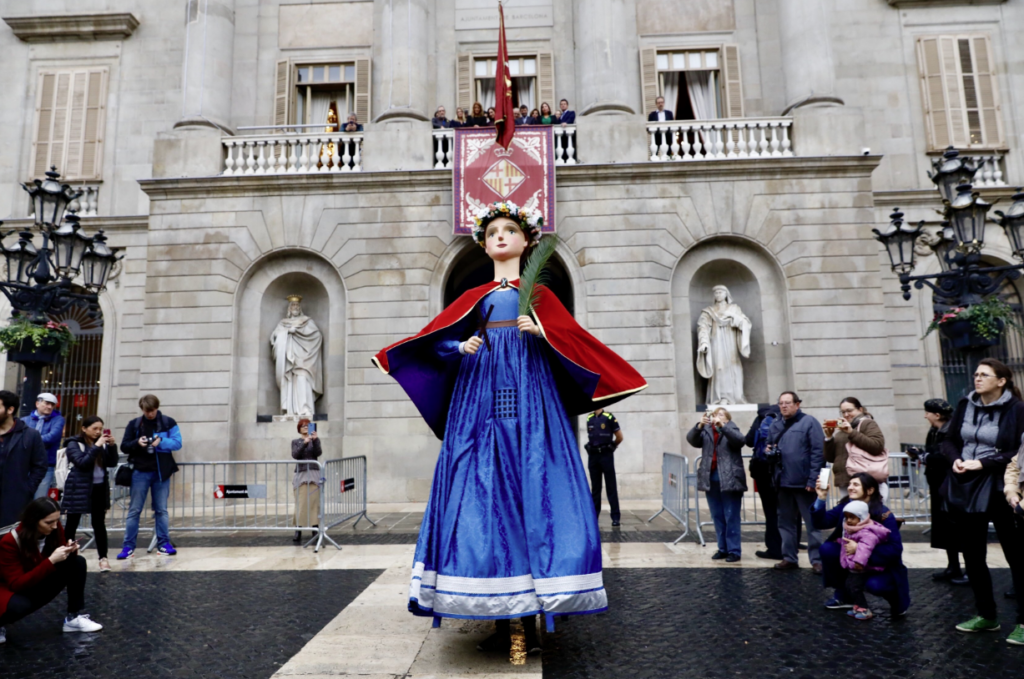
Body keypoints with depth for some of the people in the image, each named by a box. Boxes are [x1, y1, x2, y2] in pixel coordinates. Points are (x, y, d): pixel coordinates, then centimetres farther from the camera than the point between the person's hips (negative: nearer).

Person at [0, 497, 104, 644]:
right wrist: (51, 561, -38)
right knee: (18, 606, -40)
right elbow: (18, 584, -29)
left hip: (40, 584, 5)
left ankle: (75, 617, -13)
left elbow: (67, 559, 0)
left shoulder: (54, 530, -16)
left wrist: (69, 551, -25)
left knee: (77, 562, -19)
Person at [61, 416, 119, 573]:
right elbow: (82, 463, -20)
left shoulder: (101, 443, 9)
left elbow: (112, 463, 4)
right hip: (79, 489, -4)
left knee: (99, 524, 5)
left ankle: (103, 558, 6)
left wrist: (112, 446, -9)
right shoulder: (74, 444, -6)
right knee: (72, 524, 4)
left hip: (99, 488, 4)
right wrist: (96, 446, -24)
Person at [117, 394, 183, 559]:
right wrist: (137, 443, -18)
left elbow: (177, 443, -4)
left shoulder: (168, 423, -1)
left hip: (161, 472, 0)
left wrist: (161, 442, -21)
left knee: (161, 509, 8)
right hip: (141, 472, 1)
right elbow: (124, 446, 2)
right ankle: (128, 546, 11)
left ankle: (164, 543, 15)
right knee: (134, 509, 4)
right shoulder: (134, 424, 2)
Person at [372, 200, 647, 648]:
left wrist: (542, 332, -15)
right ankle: (503, 614, 3)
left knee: (531, 490, -8)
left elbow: (571, 335, 4)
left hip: (528, 398, -1)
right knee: (484, 494, -4)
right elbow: (437, 338, 11)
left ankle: (530, 607, -2)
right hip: (480, 396, 2)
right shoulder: (474, 297, 21)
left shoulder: (538, 294, 17)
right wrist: (461, 347, -9)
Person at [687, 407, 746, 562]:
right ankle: (723, 548, 20)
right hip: (711, 480, 4)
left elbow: (739, 440, -18)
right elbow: (691, 439, -8)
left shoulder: (731, 430, 3)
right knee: (717, 517, 11)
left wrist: (722, 426, -29)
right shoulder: (706, 432, 9)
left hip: (730, 480, -4)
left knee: (731, 517, -1)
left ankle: (734, 550, 6)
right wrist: (700, 425, -24)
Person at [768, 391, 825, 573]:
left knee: (812, 523, 4)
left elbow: (818, 452, -11)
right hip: (783, 482, 6)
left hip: (804, 482, -6)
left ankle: (817, 560, 13)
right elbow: (769, 448, 22)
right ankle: (789, 558, 22)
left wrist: (812, 480, -15)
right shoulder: (775, 425, 12)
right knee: (786, 523, 12)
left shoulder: (809, 422, -6)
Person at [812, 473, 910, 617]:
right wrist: (821, 498, -31)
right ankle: (844, 595, 4)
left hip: (883, 565, -5)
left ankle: (897, 600, 6)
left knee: (874, 585, -34)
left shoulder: (884, 514, -22)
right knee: (827, 549, -18)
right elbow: (821, 523, -16)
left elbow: (895, 550, -25)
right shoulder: (846, 505, -9)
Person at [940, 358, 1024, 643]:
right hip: (965, 489, 6)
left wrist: (983, 463, -19)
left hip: (999, 491, -6)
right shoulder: (965, 405, 6)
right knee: (972, 555, 15)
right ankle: (986, 616, 31)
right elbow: (949, 441, 12)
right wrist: (955, 459, -6)